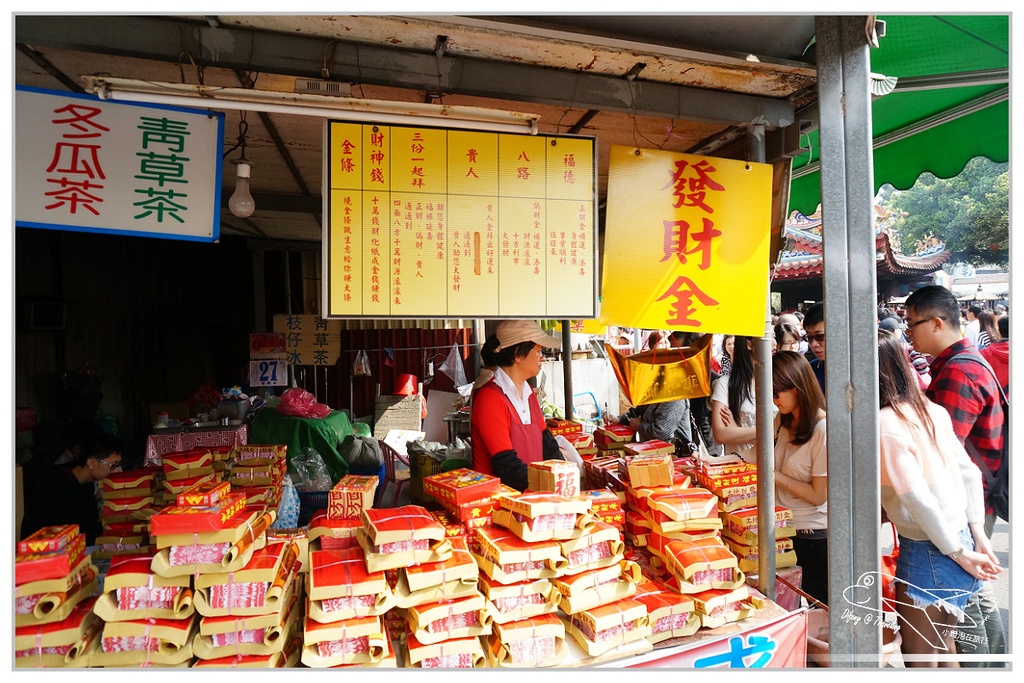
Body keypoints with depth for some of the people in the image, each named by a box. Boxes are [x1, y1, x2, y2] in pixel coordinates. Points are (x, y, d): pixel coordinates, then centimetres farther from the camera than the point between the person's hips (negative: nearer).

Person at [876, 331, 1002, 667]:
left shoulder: (884, 424, -23)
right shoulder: (931, 410, 2)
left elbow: (919, 500, -23)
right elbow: (969, 473, 6)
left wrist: (959, 553, -11)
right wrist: (978, 537, 7)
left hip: (928, 552, -8)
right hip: (960, 540, 8)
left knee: (918, 656, 11)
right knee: (941, 647, 26)